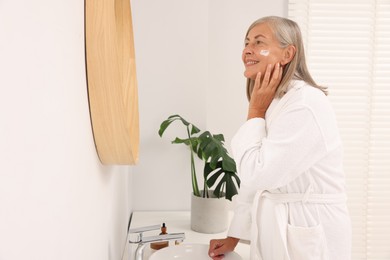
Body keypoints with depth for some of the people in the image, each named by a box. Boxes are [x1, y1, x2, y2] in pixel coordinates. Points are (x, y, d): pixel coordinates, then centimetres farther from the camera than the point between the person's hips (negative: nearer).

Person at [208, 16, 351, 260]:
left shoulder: (307, 103, -21)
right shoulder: (271, 104, 7)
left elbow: (257, 172, -25)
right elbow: (254, 178, 10)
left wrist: (255, 111, -14)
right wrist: (234, 237, 13)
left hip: (307, 236, -8)